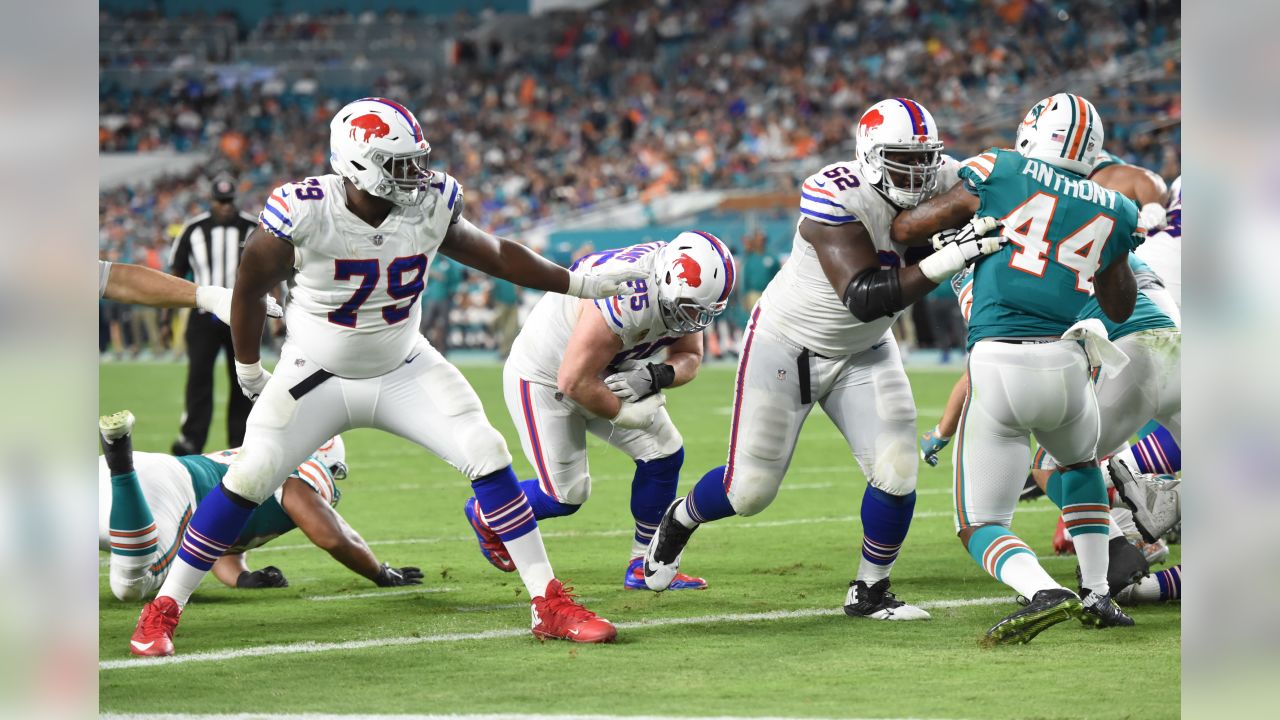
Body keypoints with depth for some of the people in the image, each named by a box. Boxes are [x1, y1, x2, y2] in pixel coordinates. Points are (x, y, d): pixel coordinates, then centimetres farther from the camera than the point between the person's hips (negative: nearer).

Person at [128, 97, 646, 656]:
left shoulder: (431, 208, -16)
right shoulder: (305, 213, -26)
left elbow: (490, 253, 4)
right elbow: (250, 288, -8)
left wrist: (579, 284, 6)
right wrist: (249, 374, 3)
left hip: (403, 369, 3)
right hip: (318, 374, -3)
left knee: (489, 457, -10)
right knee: (249, 478, -13)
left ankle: (550, 606, -2)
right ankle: (163, 610, 2)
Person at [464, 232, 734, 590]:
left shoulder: (684, 293, -14)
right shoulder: (625, 297, -39)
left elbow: (689, 357, 1)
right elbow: (575, 383, -34)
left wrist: (656, 377, -22)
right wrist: (625, 414, -19)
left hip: (604, 375, 8)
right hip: (544, 378, -8)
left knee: (664, 454, -1)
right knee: (566, 494, -4)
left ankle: (644, 567, 11)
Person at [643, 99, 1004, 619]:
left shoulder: (939, 181, -14)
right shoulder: (836, 201, -34)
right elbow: (865, 299, -40)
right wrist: (947, 261, -49)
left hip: (863, 353, 5)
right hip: (787, 346, -5)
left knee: (897, 474, -11)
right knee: (750, 492, 4)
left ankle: (868, 592, 11)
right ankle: (679, 520, 38)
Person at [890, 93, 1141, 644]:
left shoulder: (999, 173, 4)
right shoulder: (1112, 210, 14)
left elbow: (904, 229, 7)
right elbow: (1120, 308, 28)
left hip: (996, 366, -3)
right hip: (1065, 365, 3)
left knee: (981, 525, 5)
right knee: (1081, 463, 37)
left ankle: (1044, 592, -24)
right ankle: (1097, 594, 32)